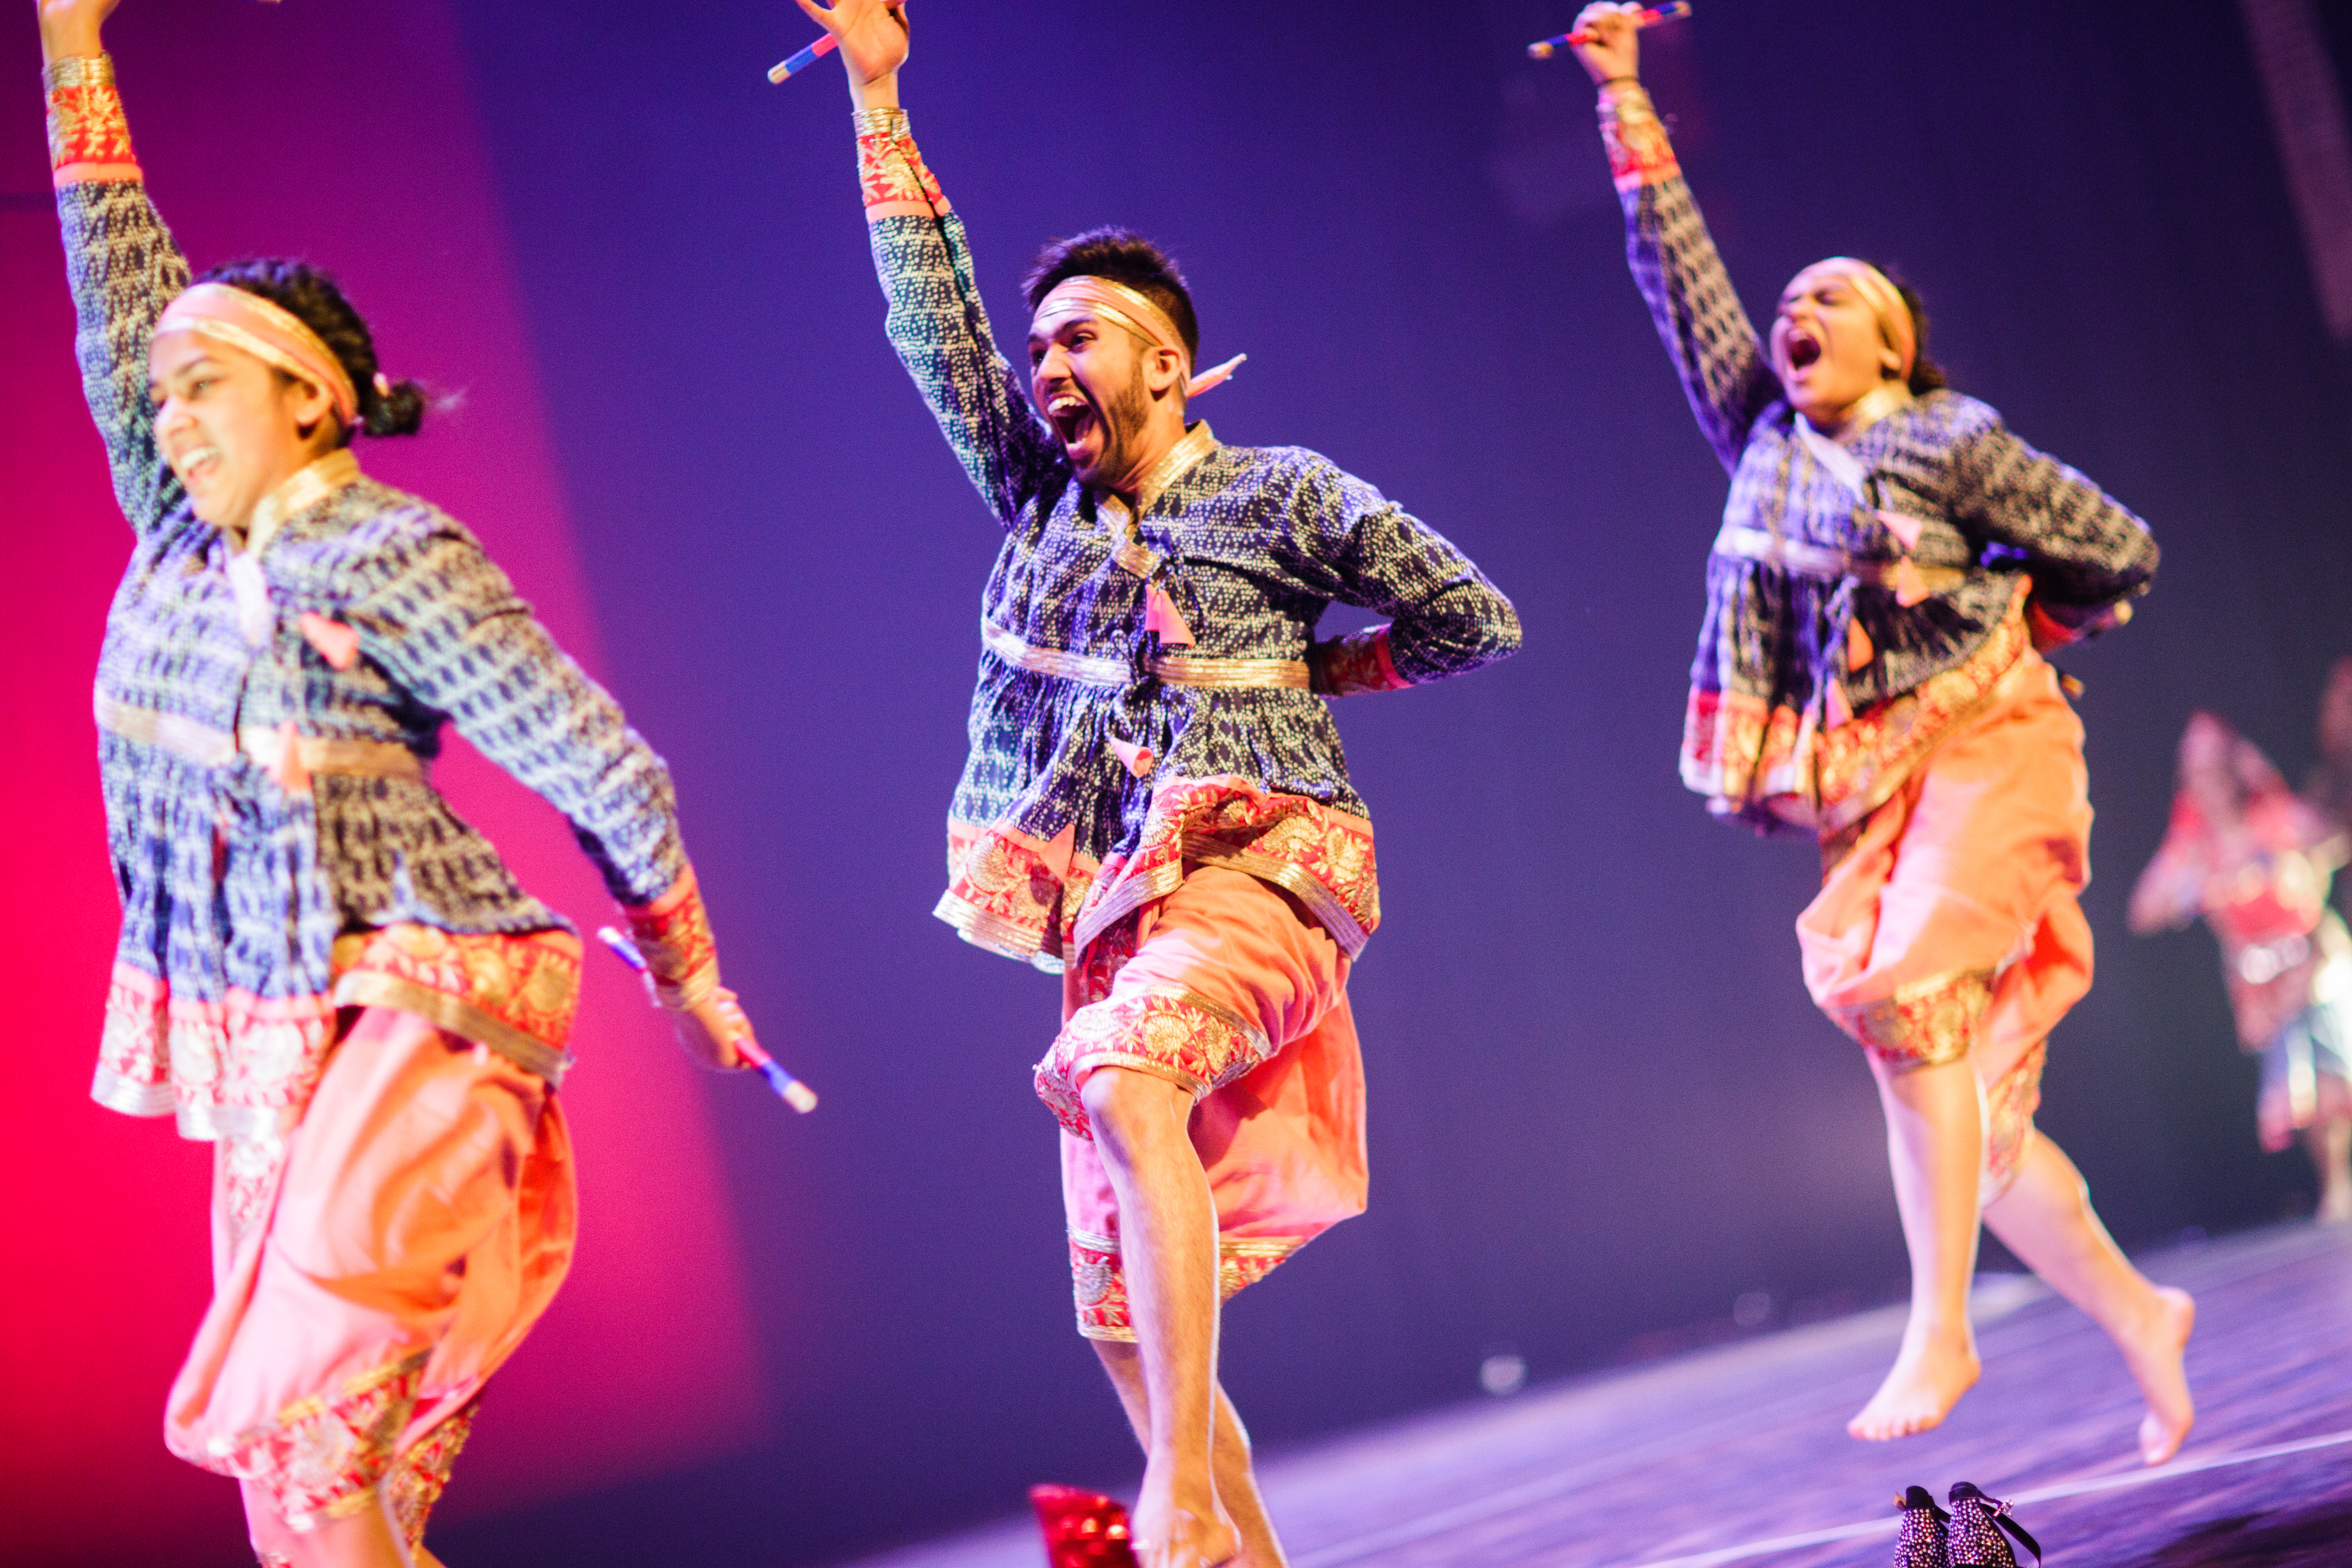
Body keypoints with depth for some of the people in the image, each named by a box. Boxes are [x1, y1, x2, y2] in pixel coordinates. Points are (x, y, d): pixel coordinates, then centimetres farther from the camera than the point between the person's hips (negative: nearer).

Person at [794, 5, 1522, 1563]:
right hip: (1110, 909, 6)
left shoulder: (1282, 496, 2)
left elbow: (1479, 620, 5)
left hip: (1254, 878, -6)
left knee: (1119, 1077, -36)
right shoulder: (1037, 496, 15)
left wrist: (1307, 672, 4)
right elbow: (934, 320, 12)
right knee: (1117, 1306, 2)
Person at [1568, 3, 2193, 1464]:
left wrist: (1966, 598, 2)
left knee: (1909, 991, -27)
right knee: (1974, 1114, 2)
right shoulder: (1763, 434, 11)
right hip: (1867, 789, 5)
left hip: (1985, 747, -5)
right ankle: (2136, 1312, 18)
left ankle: (1942, 1326, -20)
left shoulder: (1954, 445, -2)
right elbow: (1682, 273, 10)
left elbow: (2121, 551, 5)